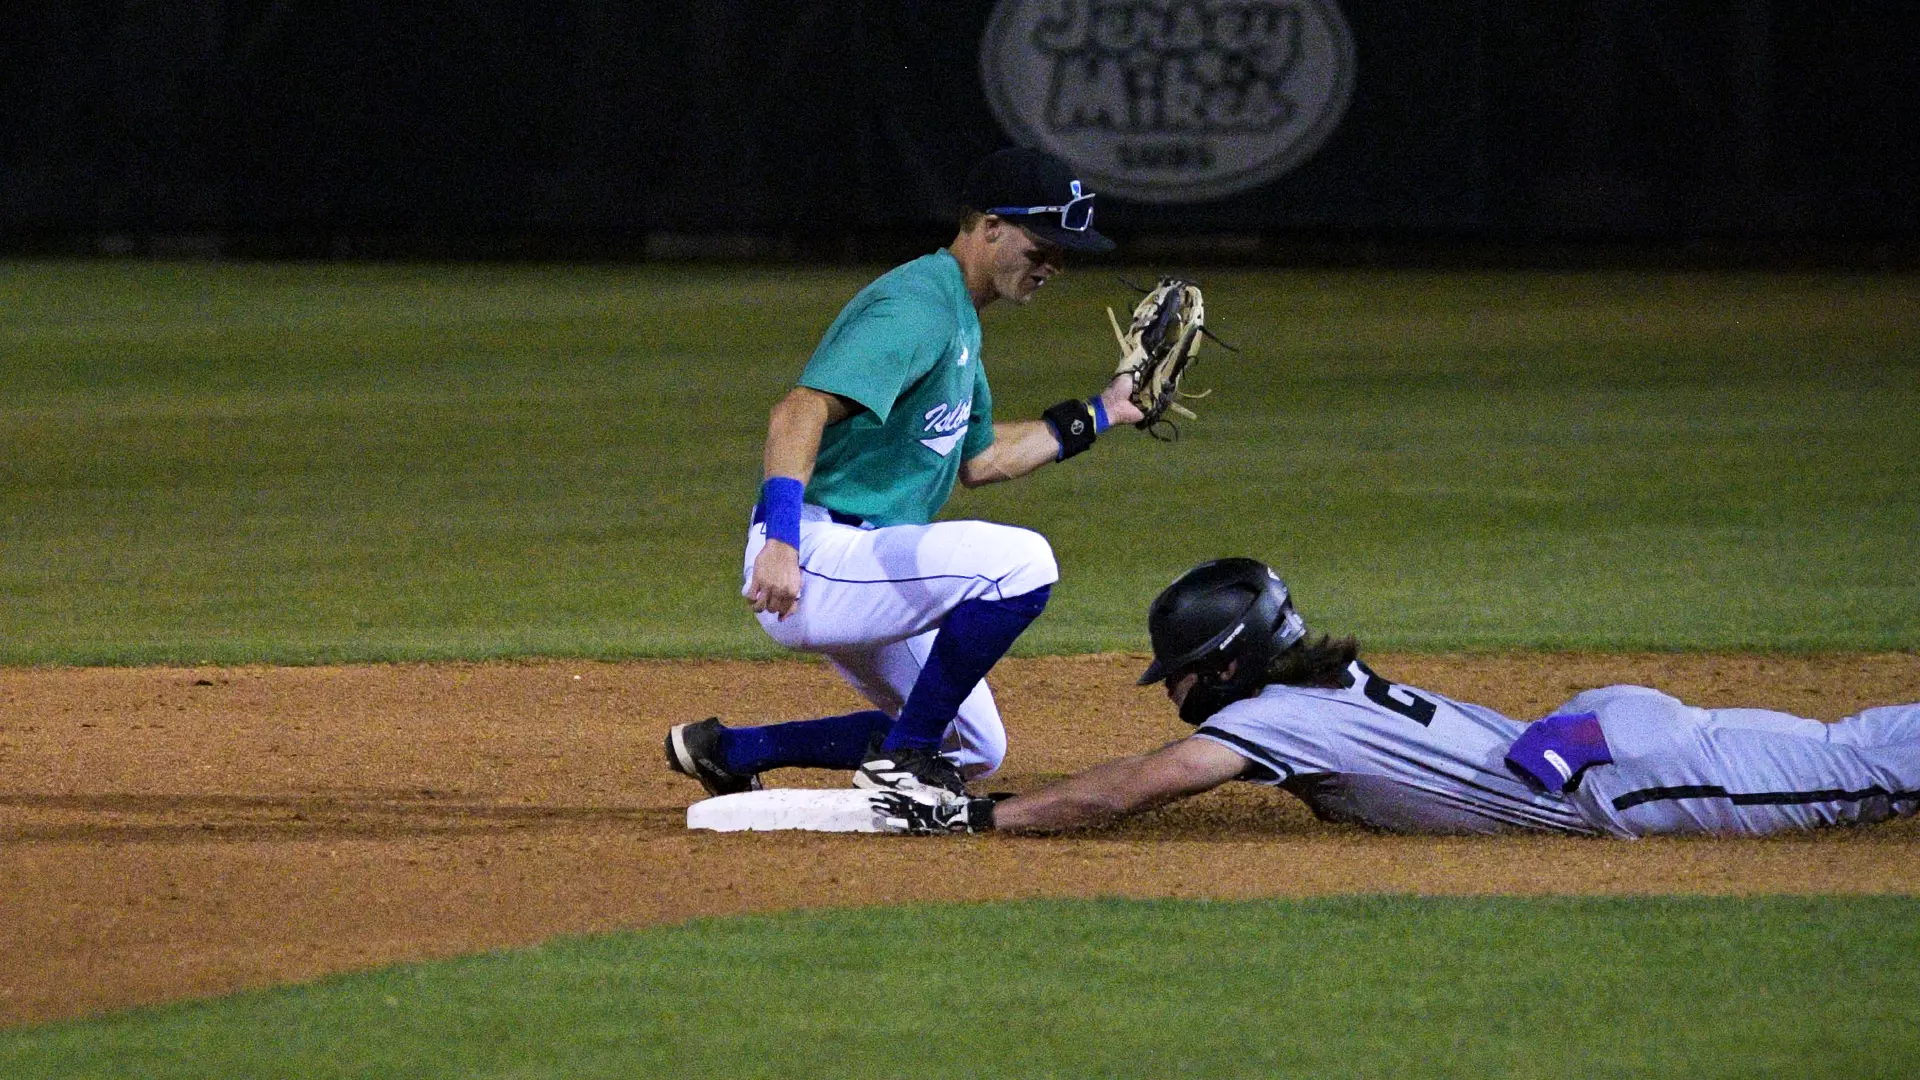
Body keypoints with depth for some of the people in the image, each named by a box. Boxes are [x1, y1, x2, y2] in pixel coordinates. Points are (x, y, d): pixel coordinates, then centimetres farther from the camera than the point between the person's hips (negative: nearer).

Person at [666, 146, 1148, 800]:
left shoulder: (958, 320, 18)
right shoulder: (916, 306, -17)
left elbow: (977, 461, 29)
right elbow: (800, 412, -29)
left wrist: (1098, 414, 24)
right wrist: (781, 541, -41)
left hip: (858, 572, 11)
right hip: (812, 555, -11)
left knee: (973, 749, 17)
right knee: (1022, 560, -26)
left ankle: (730, 751, 20)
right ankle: (901, 761, -15)